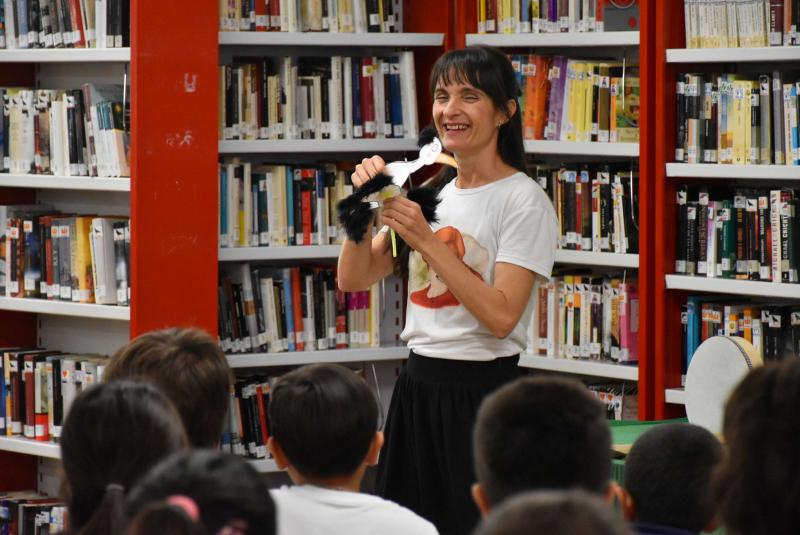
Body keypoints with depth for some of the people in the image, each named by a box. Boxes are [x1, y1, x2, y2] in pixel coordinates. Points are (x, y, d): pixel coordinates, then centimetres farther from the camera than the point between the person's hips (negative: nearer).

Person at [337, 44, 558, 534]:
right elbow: (353, 279, 10)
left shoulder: (524, 201, -10)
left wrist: (426, 240, -21)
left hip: (483, 389, -7)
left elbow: (501, 317, -19)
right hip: (418, 383, 7)